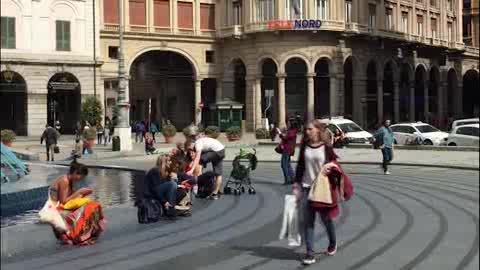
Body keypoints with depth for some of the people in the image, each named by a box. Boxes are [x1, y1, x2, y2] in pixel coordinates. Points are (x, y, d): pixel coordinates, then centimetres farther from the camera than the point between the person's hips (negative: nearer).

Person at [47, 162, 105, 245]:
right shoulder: (64, 181, -19)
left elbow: (71, 198, 8)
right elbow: (63, 201, -22)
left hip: (64, 209, 10)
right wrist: (78, 192, -18)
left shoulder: (71, 182, 9)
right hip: (57, 212, -10)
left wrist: (83, 193, -3)